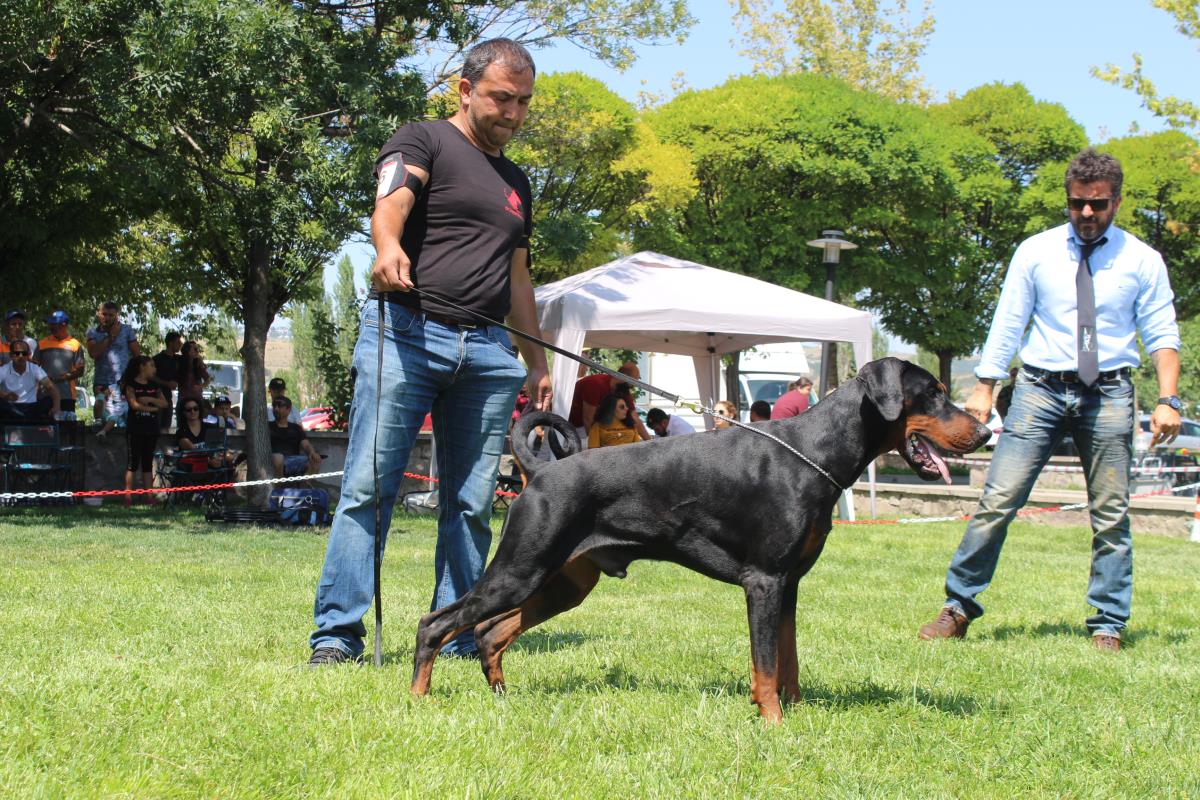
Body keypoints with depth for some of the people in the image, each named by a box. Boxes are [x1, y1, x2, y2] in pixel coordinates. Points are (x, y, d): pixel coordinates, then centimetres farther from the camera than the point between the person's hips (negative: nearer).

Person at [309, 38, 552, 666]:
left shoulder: (516, 183, 25)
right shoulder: (423, 142, 4)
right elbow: (391, 200, -18)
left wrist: (537, 361, 26)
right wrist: (388, 248, -40)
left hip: (487, 353, 6)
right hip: (407, 334, -6)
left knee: (471, 504, 4)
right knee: (368, 488, -9)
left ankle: (456, 636, 9)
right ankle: (337, 633, -7)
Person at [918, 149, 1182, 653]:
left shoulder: (1142, 261, 4)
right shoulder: (1035, 252, 5)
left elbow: (1162, 336, 4)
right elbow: (1007, 325, 5)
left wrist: (1168, 400, -8)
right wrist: (984, 388, -2)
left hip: (1108, 394, 0)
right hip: (1040, 388, 0)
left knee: (1111, 516, 3)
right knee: (998, 501, -7)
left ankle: (1108, 626, 12)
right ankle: (958, 608, 1)